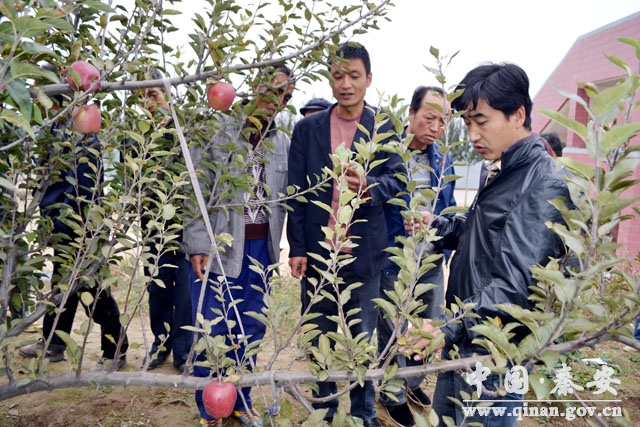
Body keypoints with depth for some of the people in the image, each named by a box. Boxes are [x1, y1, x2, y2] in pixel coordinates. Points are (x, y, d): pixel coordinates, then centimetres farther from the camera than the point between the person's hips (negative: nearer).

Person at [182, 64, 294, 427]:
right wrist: (199, 244, -13)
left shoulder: (284, 144, 8)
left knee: (251, 329, 13)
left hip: (260, 248, 4)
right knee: (212, 331, 3)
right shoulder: (217, 129, -4)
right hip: (217, 245, -4)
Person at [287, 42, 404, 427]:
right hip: (317, 249, 1)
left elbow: (396, 181, -3)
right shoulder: (308, 128, 3)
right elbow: (296, 191, 2)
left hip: (363, 251, -1)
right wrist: (296, 247, -3)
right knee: (321, 335, 14)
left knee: (363, 337, 10)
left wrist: (369, 185, -25)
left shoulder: (385, 128, 1)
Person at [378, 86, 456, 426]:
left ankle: (413, 381, 43)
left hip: (432, 262, 6)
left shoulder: (444, 161, 7)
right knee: (394, 333, 10)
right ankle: (393, 396, 32)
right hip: (394, 262, -5)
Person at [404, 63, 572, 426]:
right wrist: (437, 226, 1)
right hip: (465, 340, 9)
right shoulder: (504, 173, 11)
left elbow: (515, 283, -27)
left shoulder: (544, 185, -20)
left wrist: (449, 328, -31)